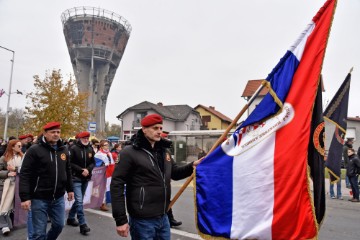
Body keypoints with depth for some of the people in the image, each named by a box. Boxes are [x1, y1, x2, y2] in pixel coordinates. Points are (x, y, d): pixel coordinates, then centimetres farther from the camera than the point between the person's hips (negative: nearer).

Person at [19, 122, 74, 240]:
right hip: (39, 198, -5)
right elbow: (25, 175, -12)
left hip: (58, 198, 5)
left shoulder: (63, 150, 7)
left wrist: (70, 189, 17)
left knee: (59, 225, 16)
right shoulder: (34, 150, -10)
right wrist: (25, 197, -16)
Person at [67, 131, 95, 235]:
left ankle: (70, 218, 36)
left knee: (78, 200, 17)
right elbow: (70, 163, -12)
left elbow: (93, 162, 9)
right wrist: (81, 170, -17)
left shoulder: (90, 149, 5)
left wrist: (88, 169, -10)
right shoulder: (73, 148, -10)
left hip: (86, 178, 6)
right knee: (79, 201, -10)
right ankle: (83, 224, -5)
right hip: (76, 178, -6)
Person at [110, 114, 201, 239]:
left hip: (163, 217, 7)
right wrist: (120, 220, -15)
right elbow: (117, 185, -14)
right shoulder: (130, 152, -13)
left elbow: (175, 173, 18)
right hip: (142, 220, -6)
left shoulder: (163, 150, 8)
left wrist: (192, 166, -1)